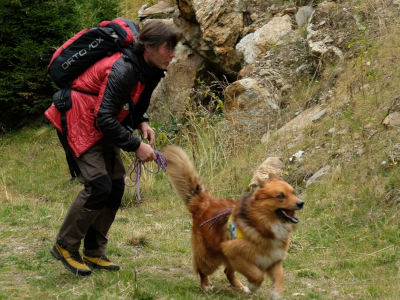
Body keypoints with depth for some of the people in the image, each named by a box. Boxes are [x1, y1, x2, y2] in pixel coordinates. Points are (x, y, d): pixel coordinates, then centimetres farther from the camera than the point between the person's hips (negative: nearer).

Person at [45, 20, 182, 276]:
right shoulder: (123, 70, -30)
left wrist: (142, 123, -2)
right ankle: (66, 247, -1)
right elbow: (105, 118, -30)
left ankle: (94, 252, 14)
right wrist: (136, 146, -26)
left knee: (116, 185, 5)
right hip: (80, 123, -9)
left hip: (103, 128, 10)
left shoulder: (150, 70, -1)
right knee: (99, 185, -16)